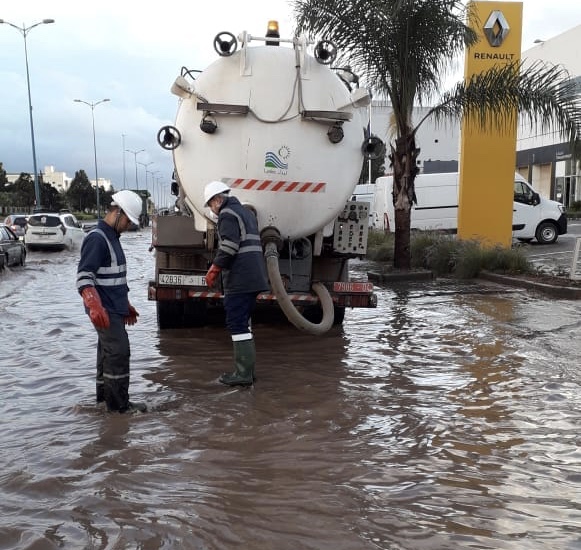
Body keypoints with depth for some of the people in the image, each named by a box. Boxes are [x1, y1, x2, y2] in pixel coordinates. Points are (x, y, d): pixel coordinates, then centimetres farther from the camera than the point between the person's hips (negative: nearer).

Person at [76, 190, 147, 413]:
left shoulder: (111, 237, 16)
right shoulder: (97, 238, -15)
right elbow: (84, 277, -24)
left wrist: (126, 305, 28)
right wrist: (94, 306, -37)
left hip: (114, 308, 10)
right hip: (105, 312, -10)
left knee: (108, 351, 16)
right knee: (119, 352, -9)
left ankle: (104, 394, 28)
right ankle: (119, 403, -1)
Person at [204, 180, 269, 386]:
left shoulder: (228, 213, -7)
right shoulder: (246, 212, 23)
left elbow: (229, 246, -19)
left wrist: (214, 270, -10)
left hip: (239, 280, -10)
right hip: (254, 278, 10)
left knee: (237, 325, -6)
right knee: (243, 324, 16)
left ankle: (243, 373, -4)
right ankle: (247, 368, 21)